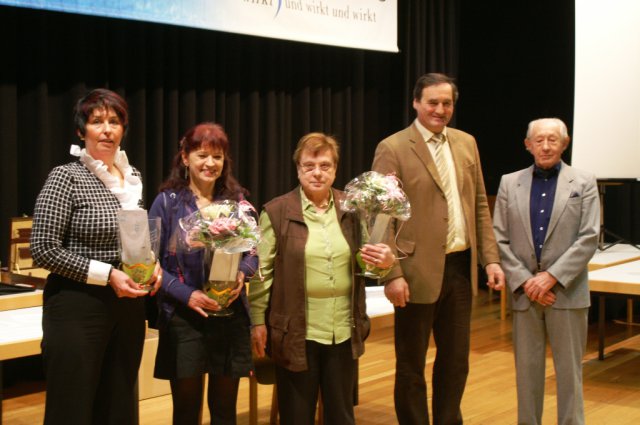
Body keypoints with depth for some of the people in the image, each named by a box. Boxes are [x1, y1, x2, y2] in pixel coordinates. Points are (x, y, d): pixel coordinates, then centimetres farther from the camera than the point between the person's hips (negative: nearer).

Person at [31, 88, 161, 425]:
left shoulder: (132, 176, 9)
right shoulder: (66, 177, -11)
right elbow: (44, 250, -15)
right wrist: (107, 275, -19)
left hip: (128, 307, 6)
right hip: (78, 307, -6)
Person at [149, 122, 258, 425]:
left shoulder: (238, 201, 6)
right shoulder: (167, 201, -2)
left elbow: (253, 251, 11)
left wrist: (241, 273, -12)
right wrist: (186, 294, -17)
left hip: (230, 317, 2)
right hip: (183, 318, -2)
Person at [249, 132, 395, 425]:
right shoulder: (276, 212, -4)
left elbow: (365, 262, 13)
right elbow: (262, 271, -4)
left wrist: (384, 261, -9)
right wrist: (258, 321, -7)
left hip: (344, 330, 3)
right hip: (296, 331, -3)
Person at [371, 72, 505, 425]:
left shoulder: (466, 143, 10)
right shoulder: (393, 149, -8)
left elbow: (480, 205, 13)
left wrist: (490, 258, 5)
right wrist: (392, 274, -17)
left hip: (461, 267, 5)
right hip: (419, 270, -5)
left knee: (456, 362, 14)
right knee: (411, 366, 8)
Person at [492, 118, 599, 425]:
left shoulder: (584, 183, 2)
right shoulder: (509, 183, 7)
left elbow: (588, 238, -6)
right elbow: (500, 239, 3)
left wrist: (552, 276, -14)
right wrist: (524, 281, -8)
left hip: (567, 293, -2)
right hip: (524, 293, 2)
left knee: (568, 370, 5)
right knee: (526, 369, 9)